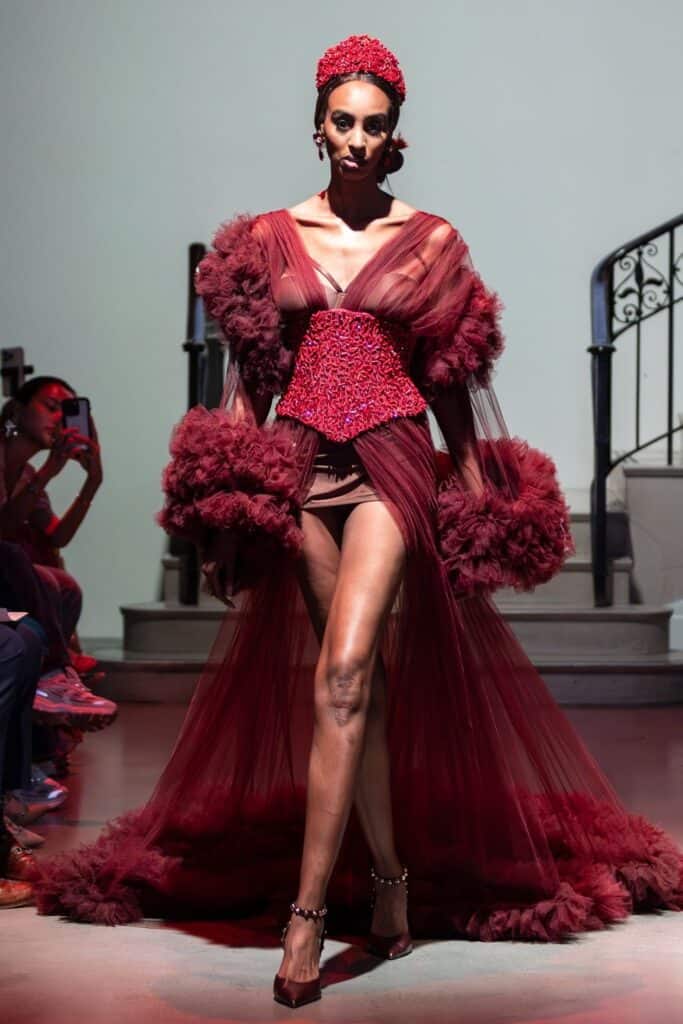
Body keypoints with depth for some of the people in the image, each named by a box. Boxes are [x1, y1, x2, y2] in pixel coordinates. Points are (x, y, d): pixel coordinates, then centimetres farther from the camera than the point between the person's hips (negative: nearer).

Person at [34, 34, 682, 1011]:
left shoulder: (429, 240, 6)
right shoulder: (271, 236, 10)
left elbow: (455, 377, 8)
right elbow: (250, 371, 10)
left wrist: (479, 495, 7)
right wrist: (230, 493, 4)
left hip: (391, 463, -2)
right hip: (302, 463, 3)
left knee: (344, 675, -17)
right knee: (355, 683, 7)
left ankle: (308, 908, -15)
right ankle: (388, 874, 20)